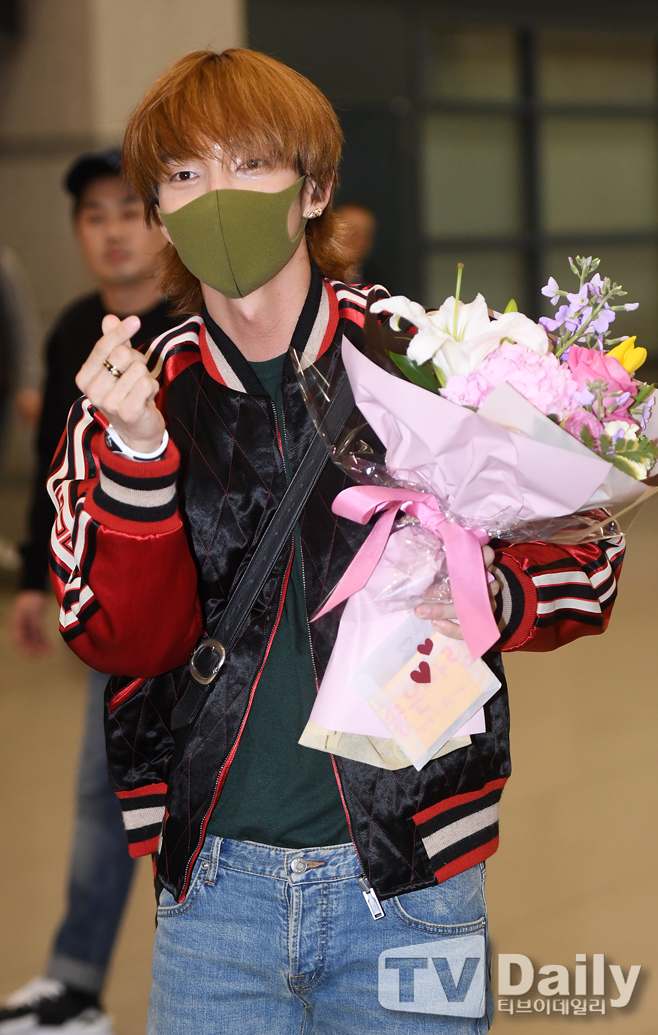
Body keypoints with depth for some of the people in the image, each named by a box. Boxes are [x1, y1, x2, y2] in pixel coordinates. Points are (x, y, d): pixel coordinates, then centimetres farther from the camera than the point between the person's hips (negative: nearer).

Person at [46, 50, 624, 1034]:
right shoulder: (133, 398, 3)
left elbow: (586, 564, 2)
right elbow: (124, 640, -6)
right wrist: (138, 452, -19)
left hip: (405, 878, -1)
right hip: (213, 889, 2)